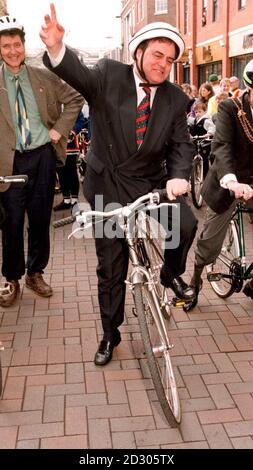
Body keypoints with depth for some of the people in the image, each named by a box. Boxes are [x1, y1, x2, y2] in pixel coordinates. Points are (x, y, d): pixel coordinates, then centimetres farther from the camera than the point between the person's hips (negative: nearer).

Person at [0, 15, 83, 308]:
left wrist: (60, 129, 4)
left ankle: (35, 273, 27)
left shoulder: (44, 78, 5)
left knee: (41, 220, 10)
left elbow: (74, 99, 14)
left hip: (43, 155, 2)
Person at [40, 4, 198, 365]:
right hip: (108, 185, -1)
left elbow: (181, 144, -2)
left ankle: (172, 274, 9)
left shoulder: (175, 99, -2)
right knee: (110, 267, 7)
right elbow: (80, 75, -27)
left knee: (186, 224, -26)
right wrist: (56, 47, -50)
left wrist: (178, 176, -23)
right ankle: (110, 335, 28)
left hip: (150, 182, 2)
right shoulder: (109, 76, -9)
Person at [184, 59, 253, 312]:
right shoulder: (230, 108, -18)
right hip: (228, 182, -3)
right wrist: (231, 180, -50)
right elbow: (222, 146, -32)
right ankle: (195, 282, 31)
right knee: (210, 241, 7)